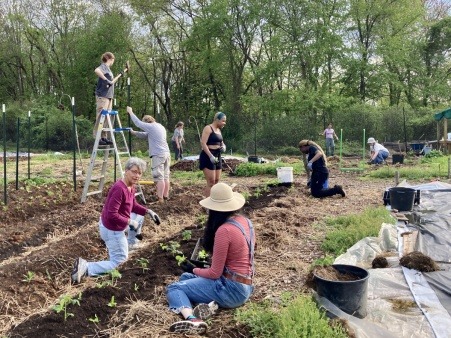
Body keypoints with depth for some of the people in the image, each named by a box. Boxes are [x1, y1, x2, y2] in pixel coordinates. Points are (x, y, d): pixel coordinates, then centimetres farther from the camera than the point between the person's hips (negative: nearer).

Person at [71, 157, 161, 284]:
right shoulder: (119, 188, -30)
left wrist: (149, 211, 3)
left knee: (139, 217, 27)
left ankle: (131, 244, 40)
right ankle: (85, 267, -6)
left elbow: (134, 205, 15)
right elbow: (112, 215, -31)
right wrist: (130, 222, -21)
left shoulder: (130, 186, 0)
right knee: (118, 261, 1)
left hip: (115, 225, 10)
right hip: (112, 229, -9)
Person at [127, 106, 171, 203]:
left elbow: (138, 123, 1)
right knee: (165, 176, 12)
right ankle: (166, 196, 18)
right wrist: (134, 133, 22)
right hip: (167, 153, 9)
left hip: (158, 155, -9)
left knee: (159, 177, -7)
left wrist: (130, 112, 12)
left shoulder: (151, 126, -7)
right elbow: (146, 135, 25)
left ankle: (160, 198, -6)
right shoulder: (161, 127, 20)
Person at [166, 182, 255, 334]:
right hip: (244, 286, 9)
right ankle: (208, 304, -7)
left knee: (173, 288, 1)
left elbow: (215, 273, -16)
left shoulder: (224, 230, -22)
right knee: (185, 277, 20)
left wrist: (193, 269, 3)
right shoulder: (246, 222, 4)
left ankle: (192, 320, -26)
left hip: (231, 289, -9)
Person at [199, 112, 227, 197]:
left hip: (217, 156, 9)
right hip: (208, 156, -9)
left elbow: (221, 142, 26)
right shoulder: (208, 128, -10)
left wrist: (223, 147, 1)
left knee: (216, 181, 11)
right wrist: (210, 156, -27)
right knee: (211, 182, -11)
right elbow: (203, 143, -19)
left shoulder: (218, 130, 16)